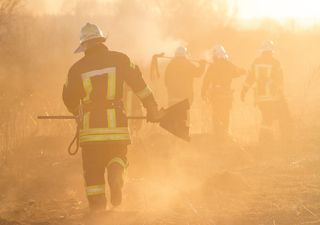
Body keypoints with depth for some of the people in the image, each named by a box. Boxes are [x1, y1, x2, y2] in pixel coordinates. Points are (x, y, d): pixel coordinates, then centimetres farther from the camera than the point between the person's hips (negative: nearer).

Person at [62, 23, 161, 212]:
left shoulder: (78, 68, 3)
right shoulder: (120, 60, 2)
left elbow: (69, 98, 13)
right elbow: (139, 84, 4)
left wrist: (78, 111, 34)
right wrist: (152, 108, 14)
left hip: (90, 124, 0)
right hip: (116, 122, 0)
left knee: (93, 167, 9)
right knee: (117, 156, 18)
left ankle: (97, 204, 4)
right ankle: (116, 174, -14)